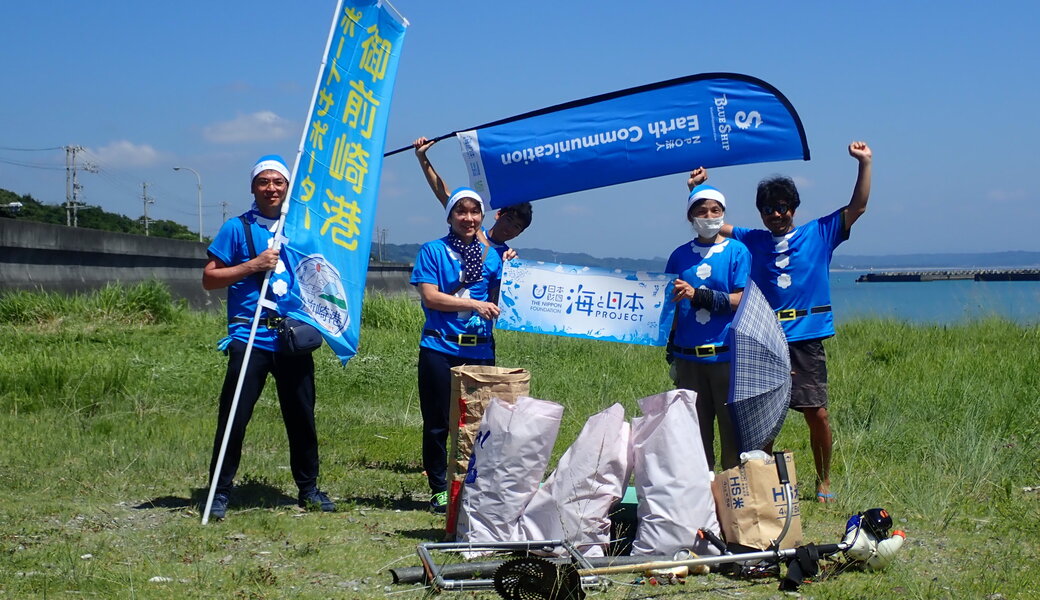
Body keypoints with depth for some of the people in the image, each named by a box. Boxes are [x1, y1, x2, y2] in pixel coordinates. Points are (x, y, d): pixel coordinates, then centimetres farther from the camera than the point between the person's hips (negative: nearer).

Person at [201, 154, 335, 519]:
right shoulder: (237, 228, 2)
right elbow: (209, 278, -1)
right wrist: (252, 265, -13)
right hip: (250, 337, -3)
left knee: (302, 417, 9)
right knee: (234, 417, -4)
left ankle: (308, 489, 22)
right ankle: (219, 492, 6)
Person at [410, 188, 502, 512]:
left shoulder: (491, 256, 13)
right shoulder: (433, 251, 3)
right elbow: (429, 296, -8)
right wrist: (474, 304, -14)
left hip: (480, 349, 3)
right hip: (440, 349, -3)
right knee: (437, 423, 2)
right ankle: (439, 489, 12)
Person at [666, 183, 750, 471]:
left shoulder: (737, 251, 3)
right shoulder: (680, 256, 12)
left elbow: (741, 301, -6)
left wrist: (698, 295, -18)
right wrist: (671, 349, 13)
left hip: (726, 354, -3)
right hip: (688, 357, 3)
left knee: (732, 426, -2)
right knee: (695, 428, 6)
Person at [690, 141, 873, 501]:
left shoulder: (819, 234, 7)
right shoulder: (751, 240, 12)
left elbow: (857, 207, 3)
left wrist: (864, 164, -6)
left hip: (806, 341, -1)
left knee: (818, 415, -2)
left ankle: (824, 481, 16)